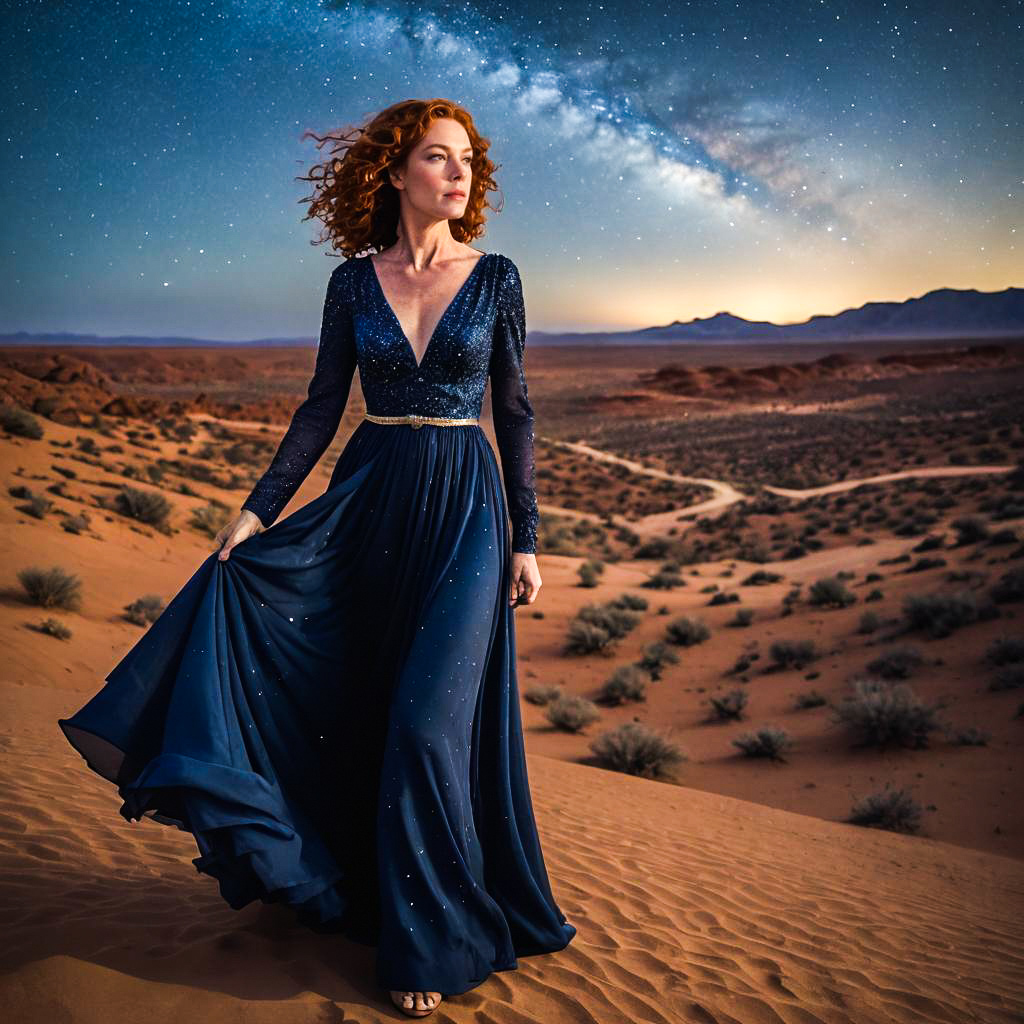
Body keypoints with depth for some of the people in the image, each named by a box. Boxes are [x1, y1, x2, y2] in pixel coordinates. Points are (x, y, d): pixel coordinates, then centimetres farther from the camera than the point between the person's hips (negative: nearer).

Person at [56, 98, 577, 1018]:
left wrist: (527, 540, -2)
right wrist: (259, 509, -2)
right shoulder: (353, 281, 5)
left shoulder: (496, 277, 1)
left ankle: (433, 941, 13)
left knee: (430, 719, -4)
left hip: (466, 505, -2)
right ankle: (361, 890, 31)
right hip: (366, 501, 3)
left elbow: (514, 413, 2)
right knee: (359, 710, 8)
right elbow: (322, 407, 6)